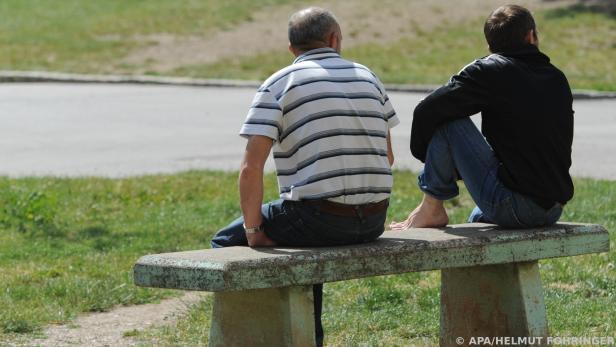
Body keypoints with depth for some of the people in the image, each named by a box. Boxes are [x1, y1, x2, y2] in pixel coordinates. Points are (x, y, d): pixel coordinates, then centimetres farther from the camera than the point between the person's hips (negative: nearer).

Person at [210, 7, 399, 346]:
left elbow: (251, 168, -12)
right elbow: (387, 158, 19)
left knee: (226, 241, 16)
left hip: (318, 217, -6)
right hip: (374, 222, 6)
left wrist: (254, 231, -4)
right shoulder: (367, 77, 14)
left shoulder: (278, 84, -3)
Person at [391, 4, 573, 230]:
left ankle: (431, 209, 8)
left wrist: (422, 151, 14)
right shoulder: (558, 79, 11)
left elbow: (427, 111, -7)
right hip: (554, 210, 7)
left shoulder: (489, 70, -6)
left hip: (511, 208, -7)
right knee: (479, 218, 38)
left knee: (447, 120, -2)